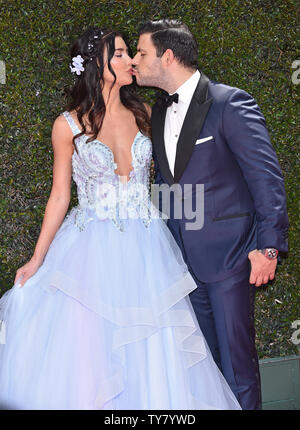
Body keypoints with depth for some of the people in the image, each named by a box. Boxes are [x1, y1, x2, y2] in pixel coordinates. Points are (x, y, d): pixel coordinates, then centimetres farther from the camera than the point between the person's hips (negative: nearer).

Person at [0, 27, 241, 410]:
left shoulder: (142, 114, 5)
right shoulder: (68, 125, -5)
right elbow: (59, 196, 0)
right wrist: (36, 260, -1)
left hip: (145, 248, 3)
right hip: (90, 251, -3)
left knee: (151, 357, 7)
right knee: (88, 354, 2)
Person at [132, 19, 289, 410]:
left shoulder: (230, 103, -11)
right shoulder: (159, 113, 12)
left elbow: (266, 176, -13)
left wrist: (268, 245, -16)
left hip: (227, 254, -7)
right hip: (182, 257, 7)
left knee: (235, 356, 2)